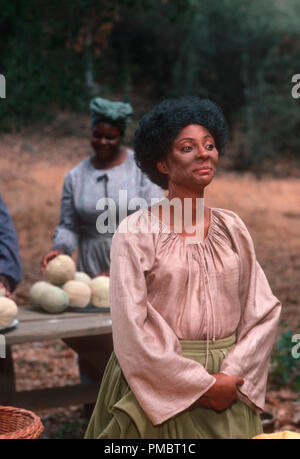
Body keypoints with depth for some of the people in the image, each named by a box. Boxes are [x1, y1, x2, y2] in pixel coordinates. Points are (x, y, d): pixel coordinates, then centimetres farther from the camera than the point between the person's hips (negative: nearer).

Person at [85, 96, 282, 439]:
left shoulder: (232, 227, 4)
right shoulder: (136, 231, -9)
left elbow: (265, 310, 2)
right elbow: (132, 327, -13)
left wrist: (231, 377, -10)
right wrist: (200, 384, -13)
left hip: (230, 393, 4)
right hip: (158, 387, -3)